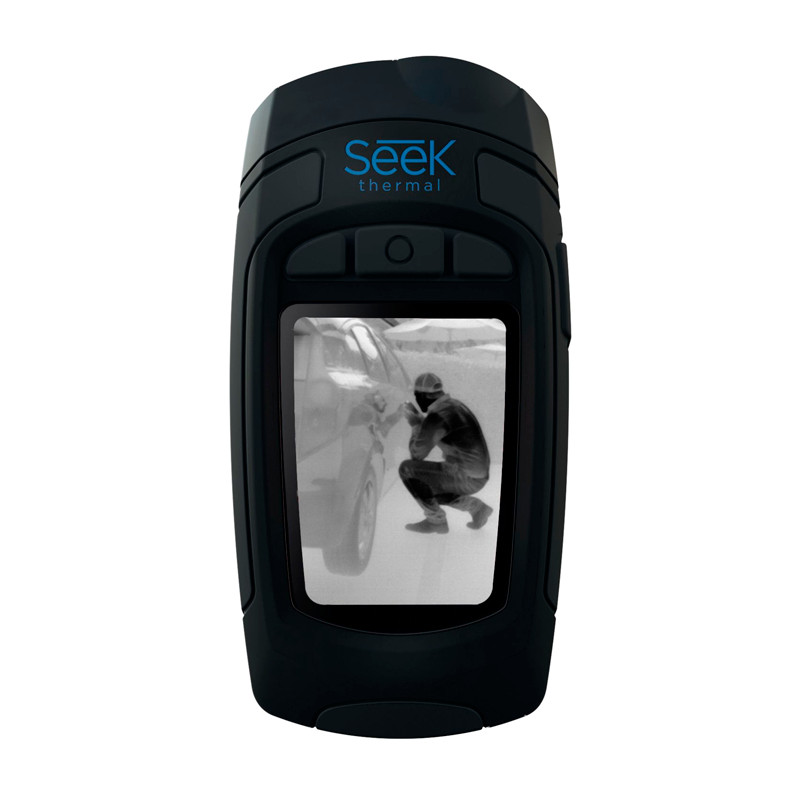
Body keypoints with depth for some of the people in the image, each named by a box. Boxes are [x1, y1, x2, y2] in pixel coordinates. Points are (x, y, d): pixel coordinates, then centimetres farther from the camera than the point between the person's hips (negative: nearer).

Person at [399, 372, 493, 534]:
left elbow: (417, 454, -12)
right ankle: (477, 507, 22)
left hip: (465, 477, -9)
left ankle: (436, 520, 1)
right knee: (427, 489, 25)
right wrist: (419, 418, 17)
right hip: (477, 475, 9)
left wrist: (415, 423, -1)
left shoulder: (436, 416, -21)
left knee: (407, 469, -10)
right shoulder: (453, 404, 8)